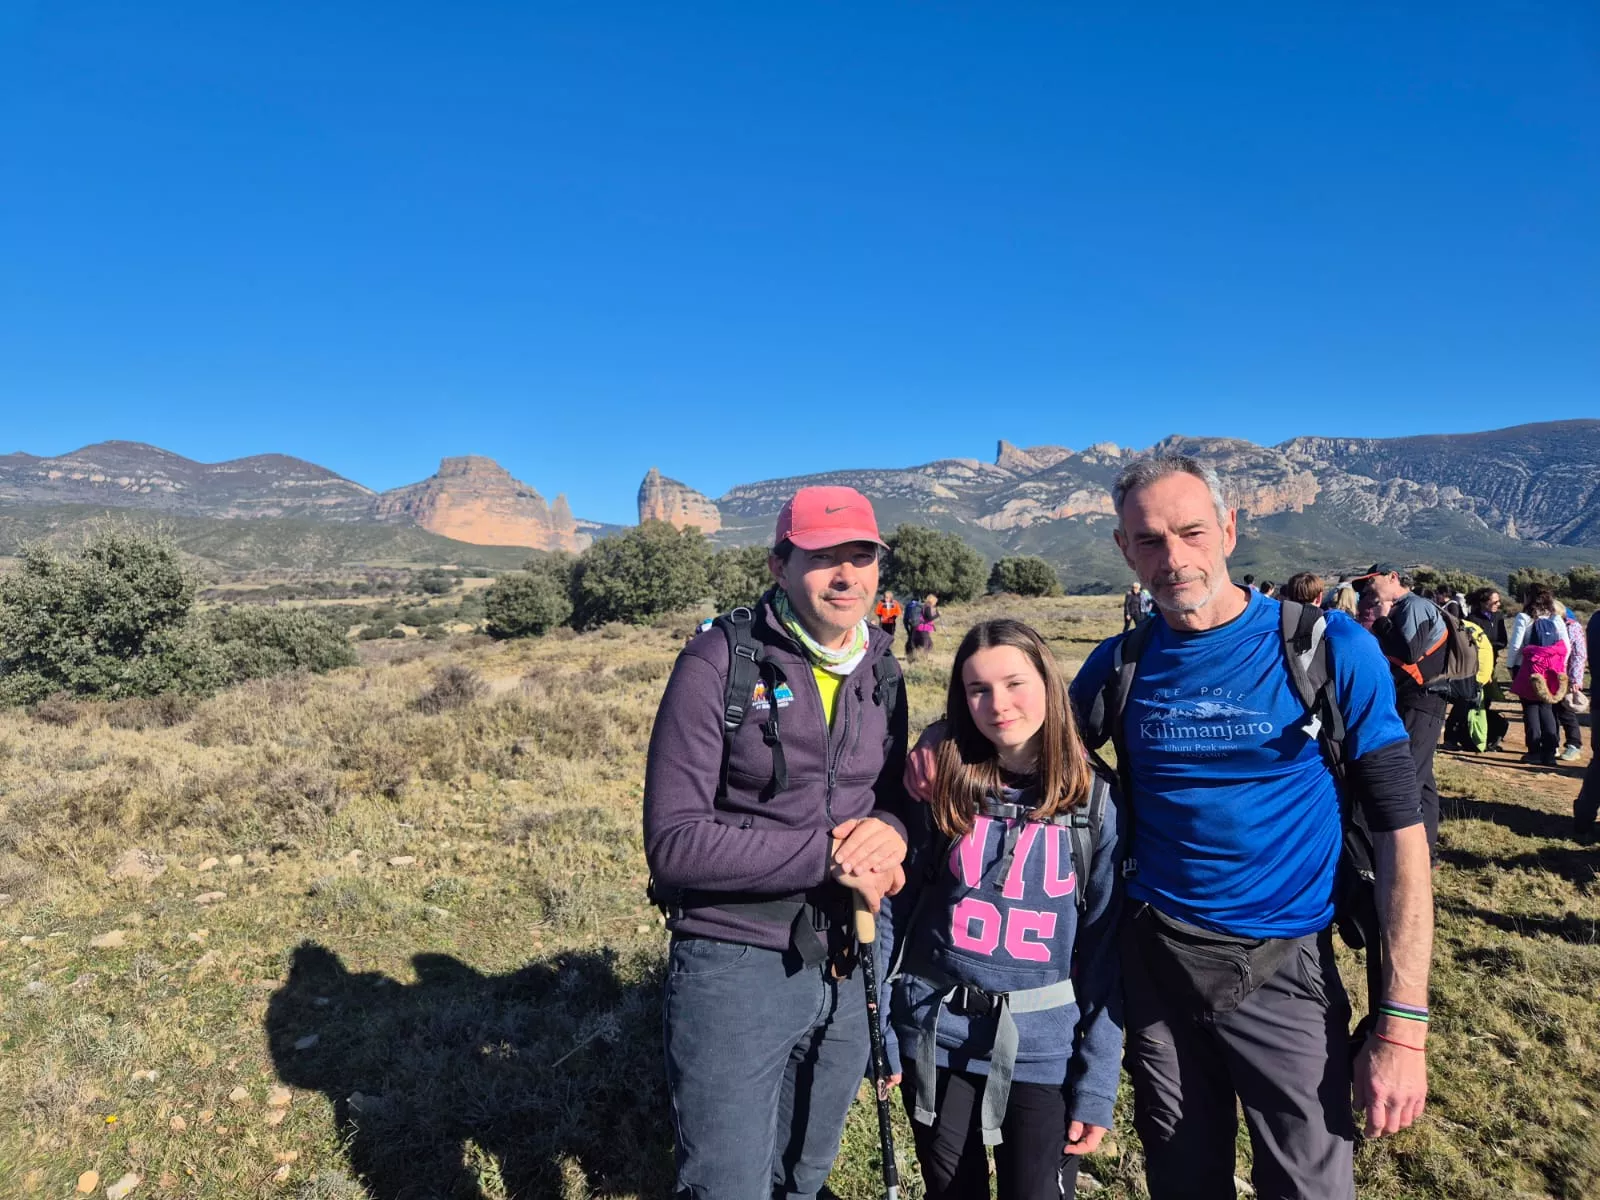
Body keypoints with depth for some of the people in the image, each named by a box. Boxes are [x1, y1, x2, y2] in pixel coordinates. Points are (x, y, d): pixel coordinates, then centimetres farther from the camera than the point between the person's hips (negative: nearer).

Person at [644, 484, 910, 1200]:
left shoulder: (882, 675, 2)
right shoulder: (720, 662, -16)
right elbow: (674, 841, -20)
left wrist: (889, 831, -12)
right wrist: (830, 854, -23)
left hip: (840, 973, 6)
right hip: (734, 969, -6)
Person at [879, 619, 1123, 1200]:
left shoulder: (1096, 802, -9)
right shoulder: (940, 788, -6)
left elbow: (1107, 950, -5)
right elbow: (896, 912, -1)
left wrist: (1097, 1087, -6)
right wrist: (880, 1032, -1)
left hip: (1043, 1049, -1)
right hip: (935, 1039, 2)